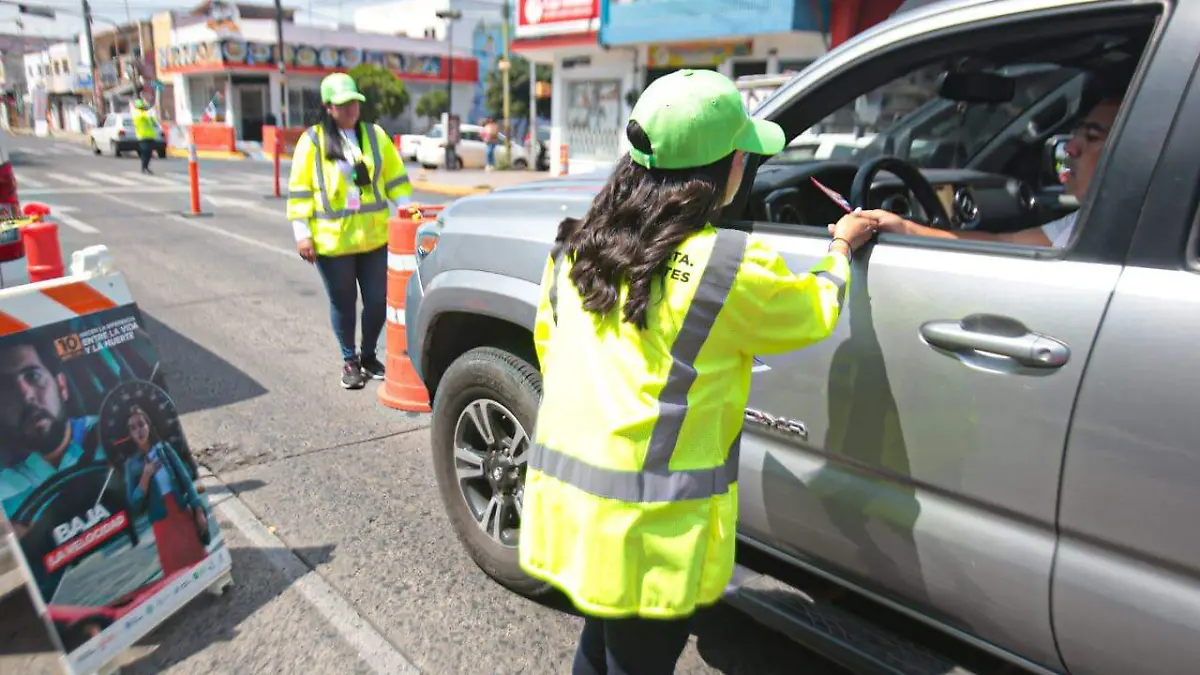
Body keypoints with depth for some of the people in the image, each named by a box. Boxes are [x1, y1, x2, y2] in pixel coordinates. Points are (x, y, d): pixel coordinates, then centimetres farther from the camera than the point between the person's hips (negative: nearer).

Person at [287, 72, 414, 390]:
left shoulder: (375, 135, 8)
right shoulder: (312, 141, -1)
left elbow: (395, 178, 11)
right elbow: (299, 190, -1)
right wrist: (302, 232, -6)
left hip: (374, 237, 3)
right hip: (332, 241, -2)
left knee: (377, 300, 6)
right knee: (343, 303, 9)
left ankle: (368, 355, 28)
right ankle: (349, 361, 26)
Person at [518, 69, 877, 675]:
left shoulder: (577, 244, 1)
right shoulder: (733, 267, -16)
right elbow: (815, 311, 3)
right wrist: (841, 247, 22)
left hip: (562, 488, 6)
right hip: (650, 523, -6)